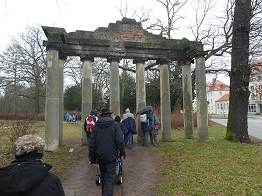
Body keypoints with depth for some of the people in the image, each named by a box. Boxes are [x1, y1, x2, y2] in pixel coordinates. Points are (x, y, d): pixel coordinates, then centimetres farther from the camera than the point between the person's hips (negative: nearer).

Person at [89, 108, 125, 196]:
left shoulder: (96, 126, -1)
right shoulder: (115, 125, -9)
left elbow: (91, 143, -1)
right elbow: (120, 141, -15)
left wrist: (92, 157, 7)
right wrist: (122, 152, 0)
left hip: (100, 156, 4)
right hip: (111, 156, -4)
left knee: (103, 176, 23)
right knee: (110, 178, 3)